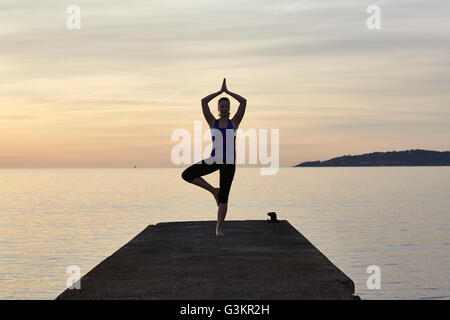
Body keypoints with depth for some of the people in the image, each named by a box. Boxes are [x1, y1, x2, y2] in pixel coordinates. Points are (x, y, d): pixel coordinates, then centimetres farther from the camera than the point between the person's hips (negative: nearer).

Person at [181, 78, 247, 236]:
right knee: (187, 174, -15)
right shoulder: (213, 122, 5)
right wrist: (220, 91, -1)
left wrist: (228, 91, 0)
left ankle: (219, 227, 11)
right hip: (214, 160, 2)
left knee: (224, 197, -3)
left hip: (229, 163, -2)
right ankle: (214, 190, 1)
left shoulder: (234, 122, 3)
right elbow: (203, 102, -5)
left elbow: (244, 102, -8)